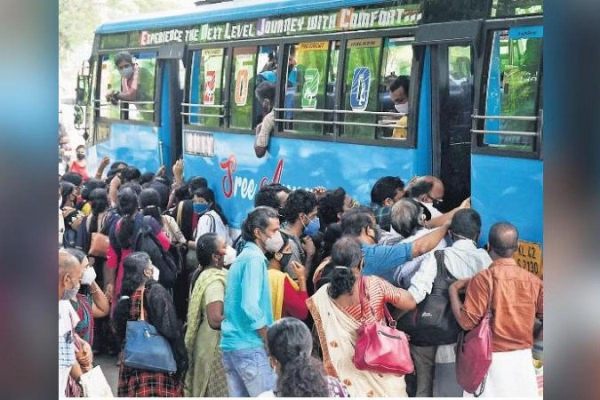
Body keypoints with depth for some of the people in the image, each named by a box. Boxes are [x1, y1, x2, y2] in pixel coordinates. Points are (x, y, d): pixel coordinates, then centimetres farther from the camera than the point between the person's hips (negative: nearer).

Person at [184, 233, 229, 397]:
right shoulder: (214, 281, -22)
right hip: (216, 344, -10)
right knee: (218, 390, -2)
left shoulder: (205, 274, 8)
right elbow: (215, 320, -31)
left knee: (205, 387, 15)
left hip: (208, 340, 10)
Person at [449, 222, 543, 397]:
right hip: (523, 357, 3)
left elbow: (467, 322, -13)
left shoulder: (483, 279, -12)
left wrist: (453, 290, -2)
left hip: (492, 358, -3)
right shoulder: (533, 280, -1)